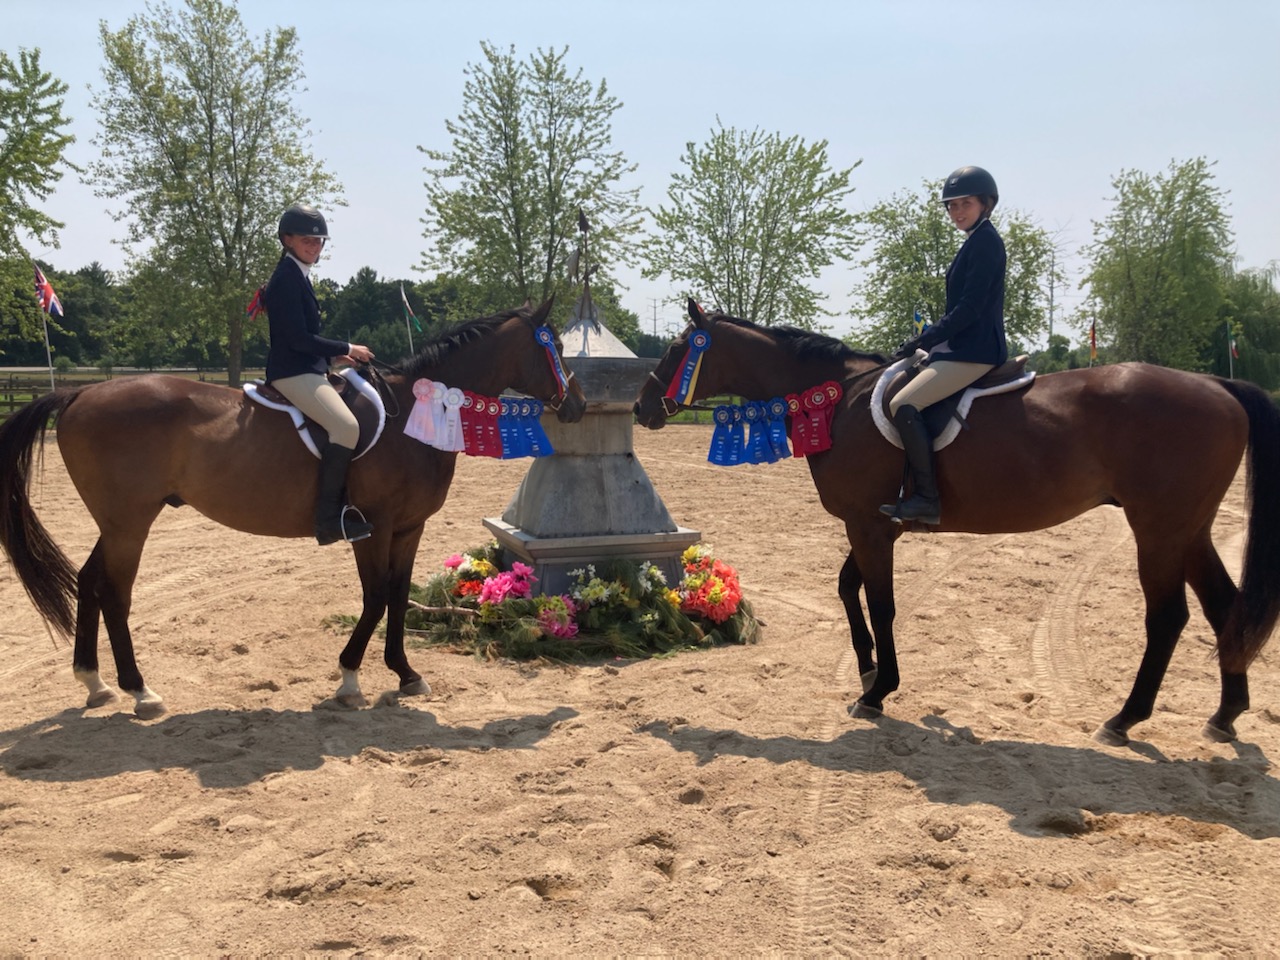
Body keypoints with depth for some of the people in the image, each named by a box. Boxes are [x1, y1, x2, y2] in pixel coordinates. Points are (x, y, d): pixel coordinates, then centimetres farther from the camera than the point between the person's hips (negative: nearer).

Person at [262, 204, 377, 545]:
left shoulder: (297, 276, 17)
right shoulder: (287, 278, -13)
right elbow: (299, 339, -19)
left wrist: (336, 355, 12)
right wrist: (346, 349, -11)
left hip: (307, 370, 11)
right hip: (293, 373, -11)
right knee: (347, 427, -27)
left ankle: (340, 504, 13)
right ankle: (328, 518, -23)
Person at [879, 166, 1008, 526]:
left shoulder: (985, 241, -11)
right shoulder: (976, 242, 19)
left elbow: (969, 308, -18)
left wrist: (921, 342, -16)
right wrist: (927, 342, 15)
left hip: (974, 351, -11)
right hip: (963, 347, 11)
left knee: (903, 405, -24)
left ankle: (926, 499, -22)